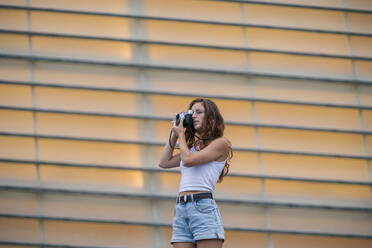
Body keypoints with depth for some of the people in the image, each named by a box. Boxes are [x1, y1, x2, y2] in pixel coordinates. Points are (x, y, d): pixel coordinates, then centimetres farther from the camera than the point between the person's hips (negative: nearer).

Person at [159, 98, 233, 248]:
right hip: (180, 210, 7)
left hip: (203, 207, -7)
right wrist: (174, 134, 24)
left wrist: (181, 134, 9)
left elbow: (188, 160, -6)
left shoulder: (221, 143, 3)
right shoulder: (194, 147, 26)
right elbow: (164, 162, 25)